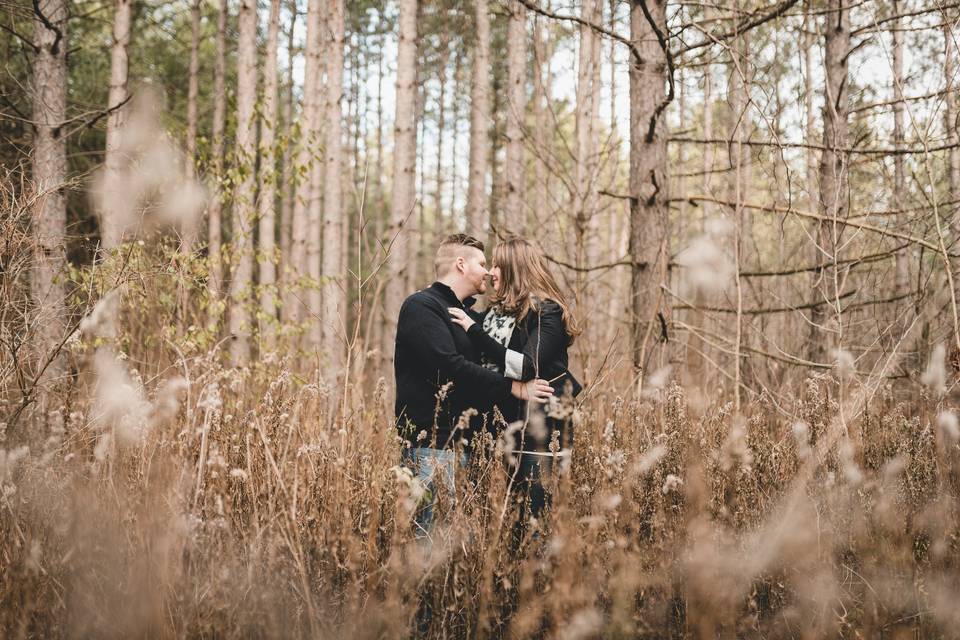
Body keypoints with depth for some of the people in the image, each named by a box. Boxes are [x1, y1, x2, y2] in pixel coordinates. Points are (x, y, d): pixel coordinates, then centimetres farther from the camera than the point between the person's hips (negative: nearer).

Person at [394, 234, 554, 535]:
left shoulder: (468, 314, 22)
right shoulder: (420, 307, -8)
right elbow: (450, 367, -20)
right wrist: (514, 388, -18)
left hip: (462, 439, 9)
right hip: (431, 440, -9)